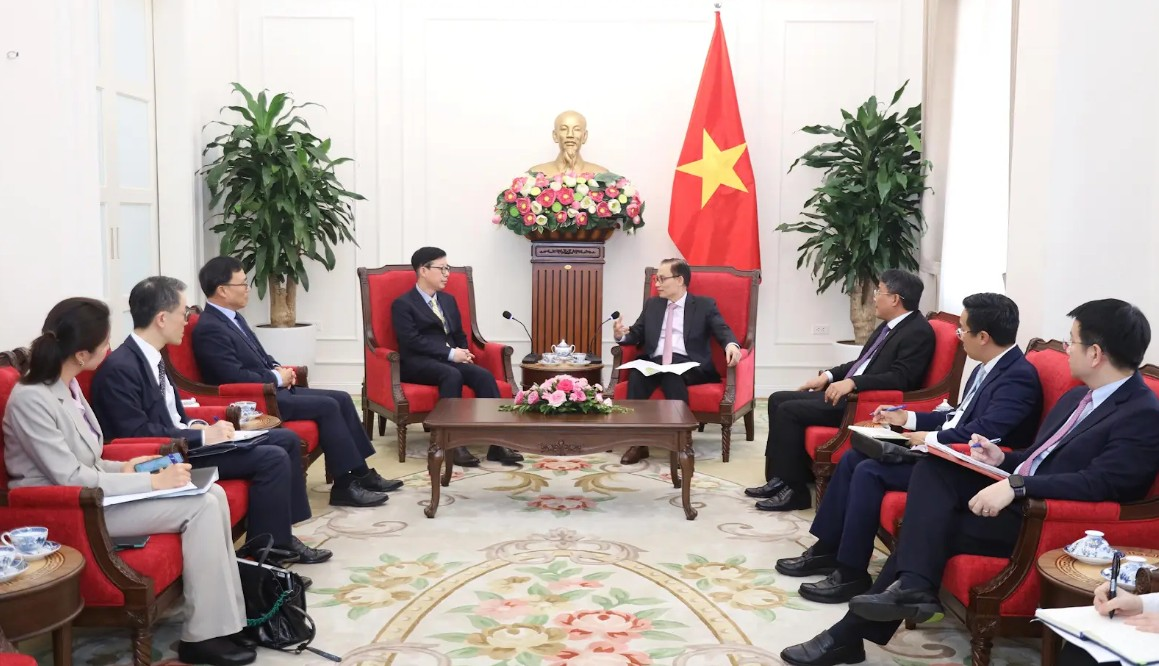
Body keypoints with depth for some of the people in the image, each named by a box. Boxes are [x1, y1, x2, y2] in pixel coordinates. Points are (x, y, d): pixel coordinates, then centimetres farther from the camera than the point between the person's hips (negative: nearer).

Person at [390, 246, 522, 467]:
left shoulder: (449, 300, 23)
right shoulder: (403, 304, 1)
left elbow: (460, 335, 25)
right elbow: (413, 341, -11)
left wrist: (462, 353, 1)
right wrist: (451, 353, -17)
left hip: (449, 360, 6)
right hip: (418, 363, -6)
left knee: (484, 375, -24)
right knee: (452, 375, -37)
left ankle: (497, 443, -31)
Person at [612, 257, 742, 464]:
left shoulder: (704, 305, 11)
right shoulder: (652, 304, 24)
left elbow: (722, 330, -2)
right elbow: (636, 335, 22)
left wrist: (731, 344, -26)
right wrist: (622, 335, -3)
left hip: (688, 365, -3)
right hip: (655, 363, 3)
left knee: (673, 377, -38)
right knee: (636, 376, -31)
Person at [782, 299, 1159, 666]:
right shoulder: (1077, 397, 17)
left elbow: (1102, 482, -24)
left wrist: (1015, 486, -31)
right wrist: (1003, 460, 4)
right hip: (1013, 492, 9)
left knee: (930, 526, -19)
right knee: (933, 470, -14)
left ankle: (854, 630, -10)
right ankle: (913, 585, -23)